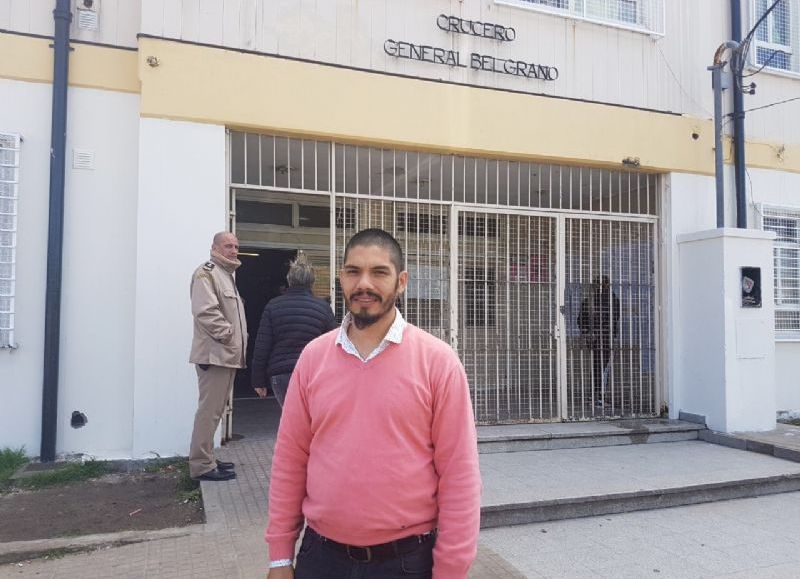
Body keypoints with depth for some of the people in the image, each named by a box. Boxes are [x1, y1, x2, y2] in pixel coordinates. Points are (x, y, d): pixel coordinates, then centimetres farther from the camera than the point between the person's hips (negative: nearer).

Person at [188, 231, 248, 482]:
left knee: (214, 410, 15)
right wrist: (229, 334, -17)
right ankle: (202, 465, 2)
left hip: (228, 355, 10)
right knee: (209, 410, -6)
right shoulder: (206, 273, -9)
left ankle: (207, 459, 25)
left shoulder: (227, 274, 23)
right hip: (214, 354, -10)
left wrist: (238, 337, 17)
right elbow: (205, 311, -22)